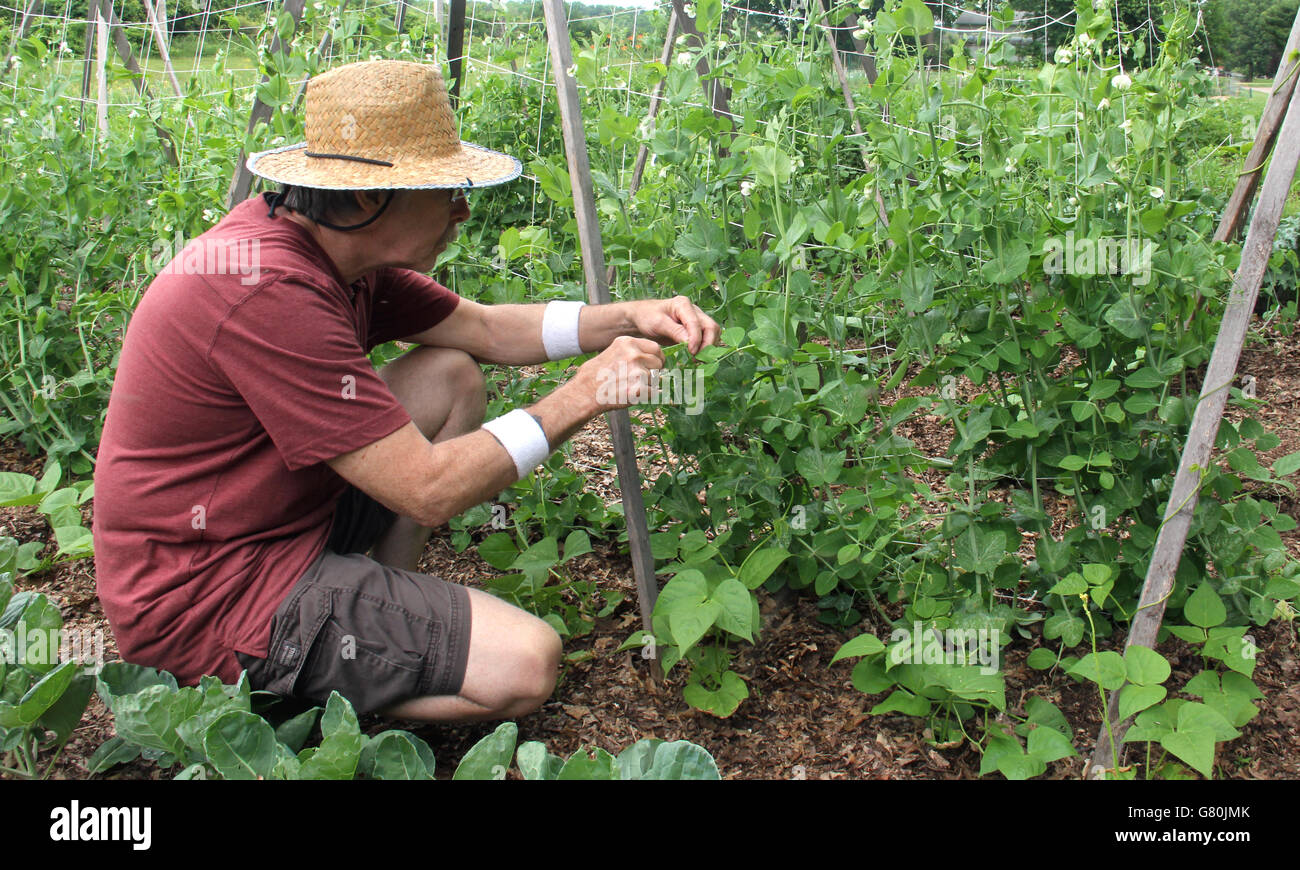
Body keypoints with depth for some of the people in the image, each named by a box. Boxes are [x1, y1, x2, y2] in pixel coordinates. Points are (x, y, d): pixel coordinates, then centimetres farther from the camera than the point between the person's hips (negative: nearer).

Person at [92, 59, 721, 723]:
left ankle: (382, 613, 8)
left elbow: (486, 328, 11)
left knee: (453, 377, 9)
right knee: (526, 664, -16)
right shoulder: (270, 289, -29)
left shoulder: (334, 246, 0)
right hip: (206, 602, -10)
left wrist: (628, 318, -1)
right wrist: (583, 395, -18)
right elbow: (428, 491, -26)